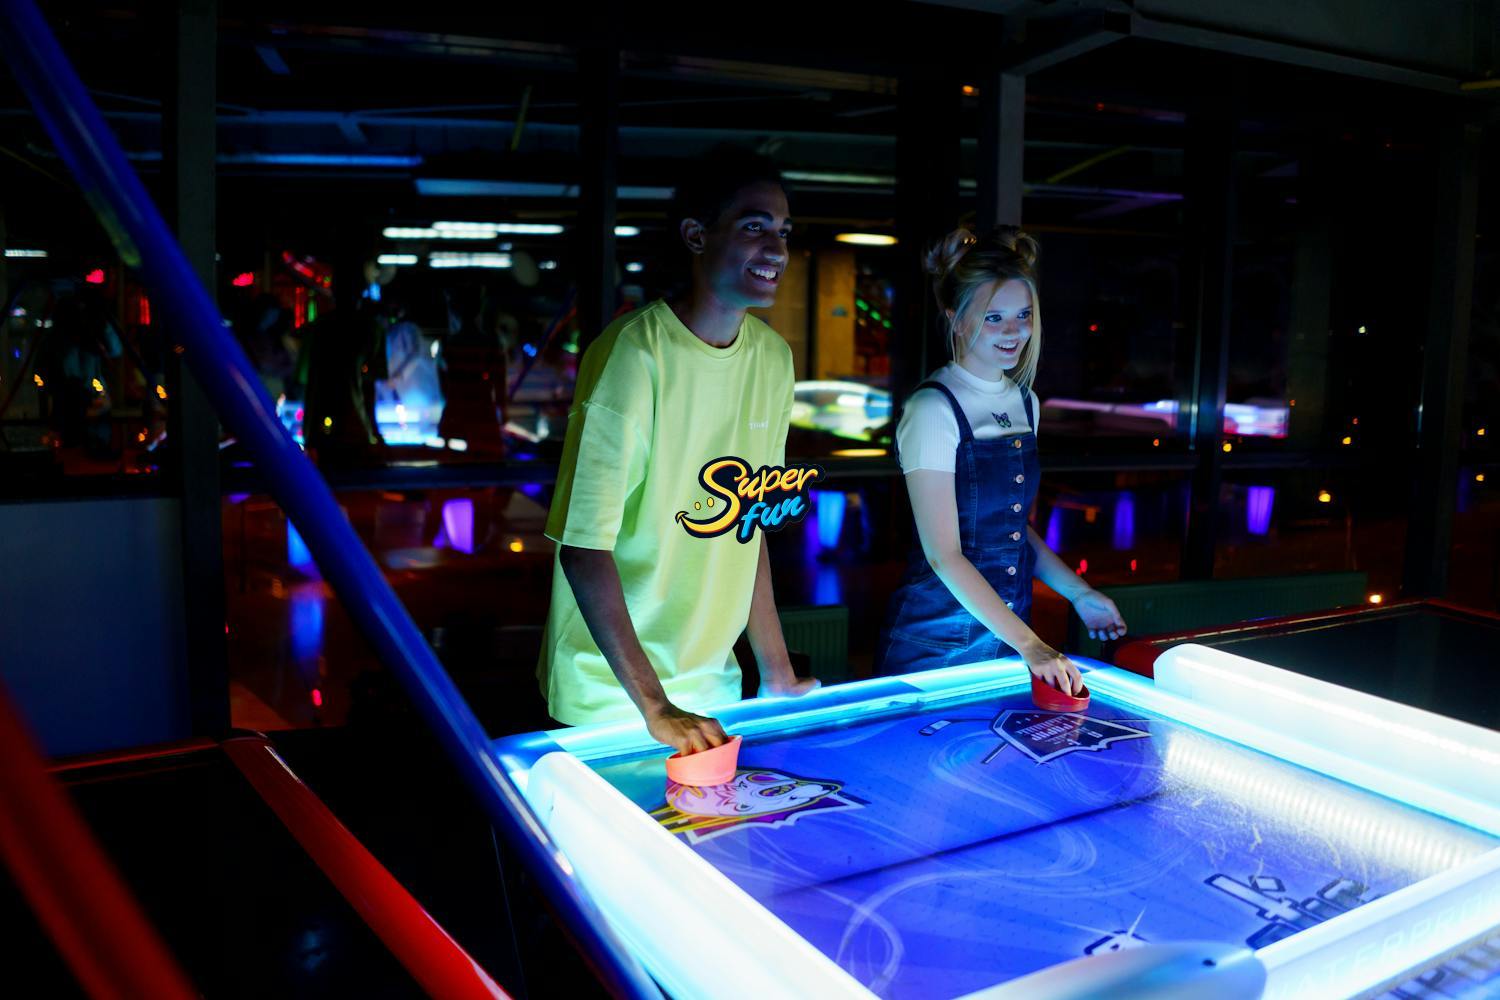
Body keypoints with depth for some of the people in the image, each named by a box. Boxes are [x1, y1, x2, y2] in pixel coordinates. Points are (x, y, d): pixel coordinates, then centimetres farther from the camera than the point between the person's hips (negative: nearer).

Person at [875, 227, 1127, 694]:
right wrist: (1029, 645, -24)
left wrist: (1079, 593, 5)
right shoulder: (933, 409, -16)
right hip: (936, 646, -6)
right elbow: (944, 555, -21)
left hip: (1011, 635, 7)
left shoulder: (1024, 402, 6)